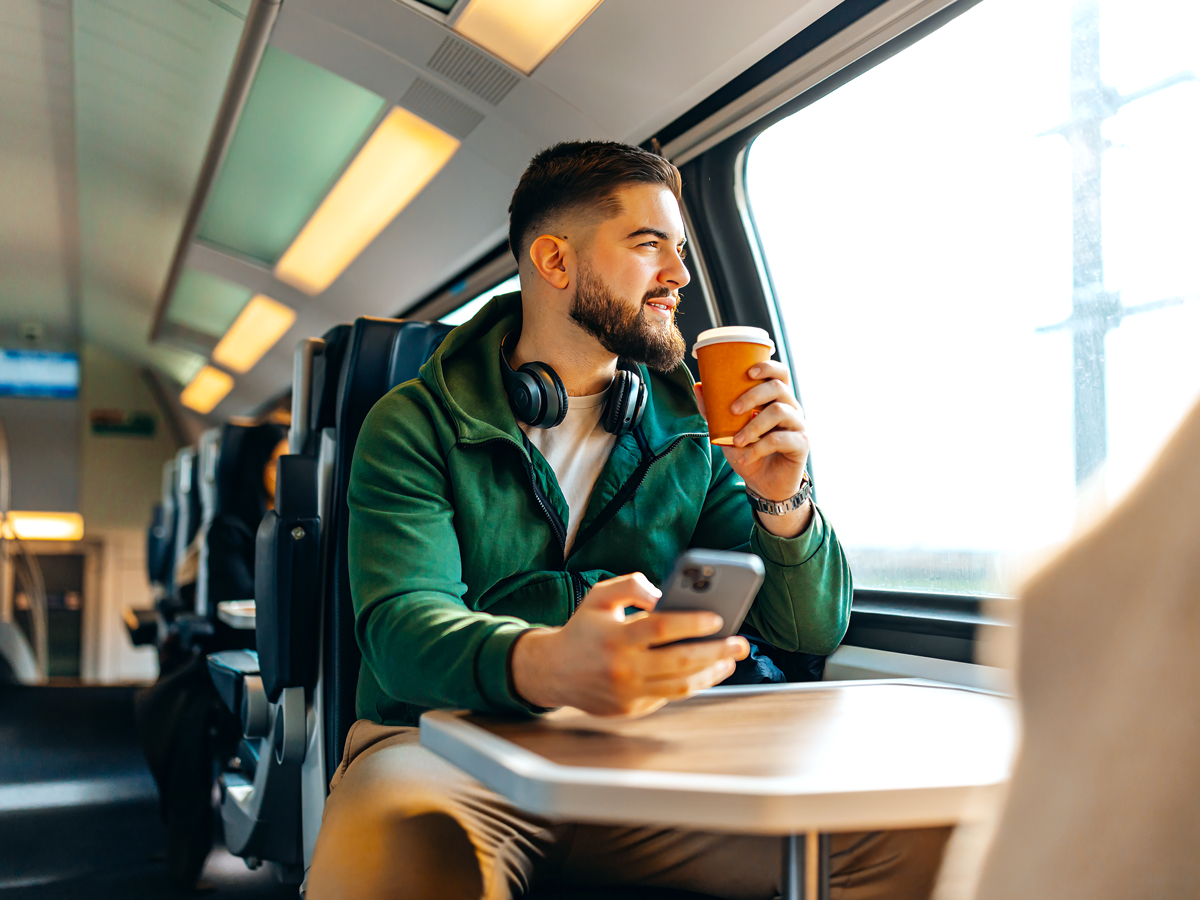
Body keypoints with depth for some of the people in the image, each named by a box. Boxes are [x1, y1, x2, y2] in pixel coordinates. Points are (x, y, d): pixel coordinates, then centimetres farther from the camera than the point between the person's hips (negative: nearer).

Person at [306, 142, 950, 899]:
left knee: (913, 834, -17)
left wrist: (782, 501, -10)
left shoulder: (693, 435, 11)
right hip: (449, 747, -3)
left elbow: (813, 632, 11)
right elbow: (404, 623, -15)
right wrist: (543, 665, -38)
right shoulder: (418, 424, 2)